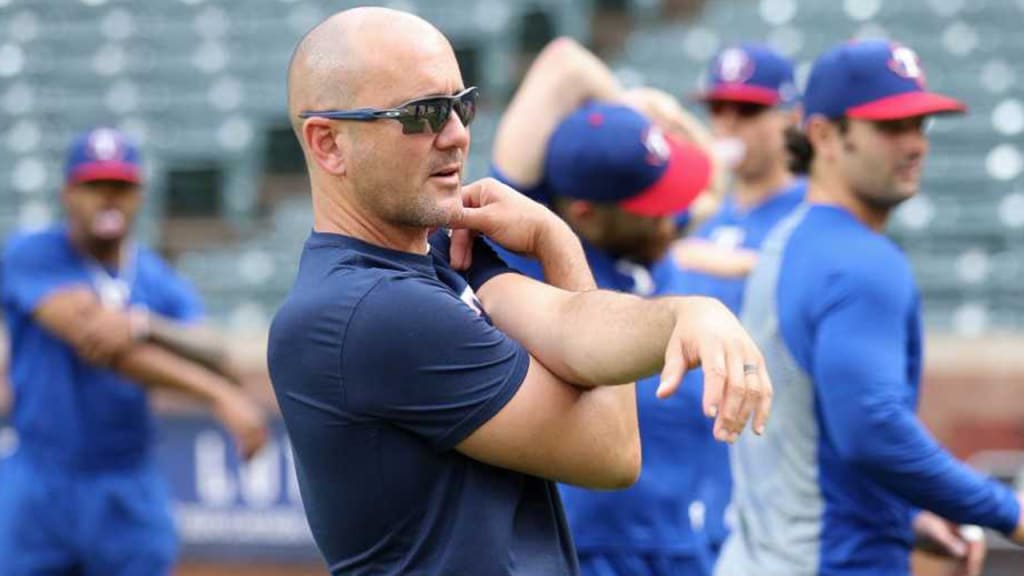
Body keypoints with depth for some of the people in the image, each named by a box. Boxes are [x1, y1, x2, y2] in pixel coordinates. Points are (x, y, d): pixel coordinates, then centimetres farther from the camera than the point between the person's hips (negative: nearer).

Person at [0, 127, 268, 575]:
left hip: (131, 502, 3)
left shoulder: (163, 285, 8)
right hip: (38, 490, -3)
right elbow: (91, 337, -20)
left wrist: (142, 325, -31)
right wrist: (220, 395, -28)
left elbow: (216, 362, -9)